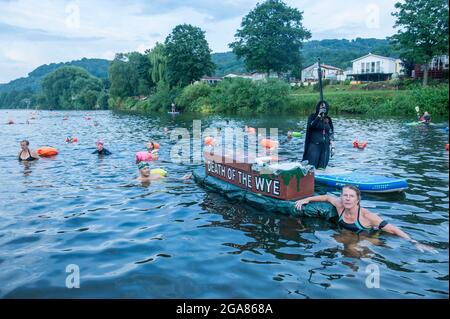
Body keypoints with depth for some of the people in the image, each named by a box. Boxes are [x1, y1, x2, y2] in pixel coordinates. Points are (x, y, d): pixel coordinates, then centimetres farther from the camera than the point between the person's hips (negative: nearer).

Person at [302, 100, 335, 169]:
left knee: (322, 168, 3)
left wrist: (332, 145, 6)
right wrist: (319, 115, -23)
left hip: (325, 146, 4)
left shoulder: (328, 119, 13)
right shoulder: (313, 117, 1)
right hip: (314, 145, -4)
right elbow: (311, 126, -20)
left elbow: (330, 133, 13)